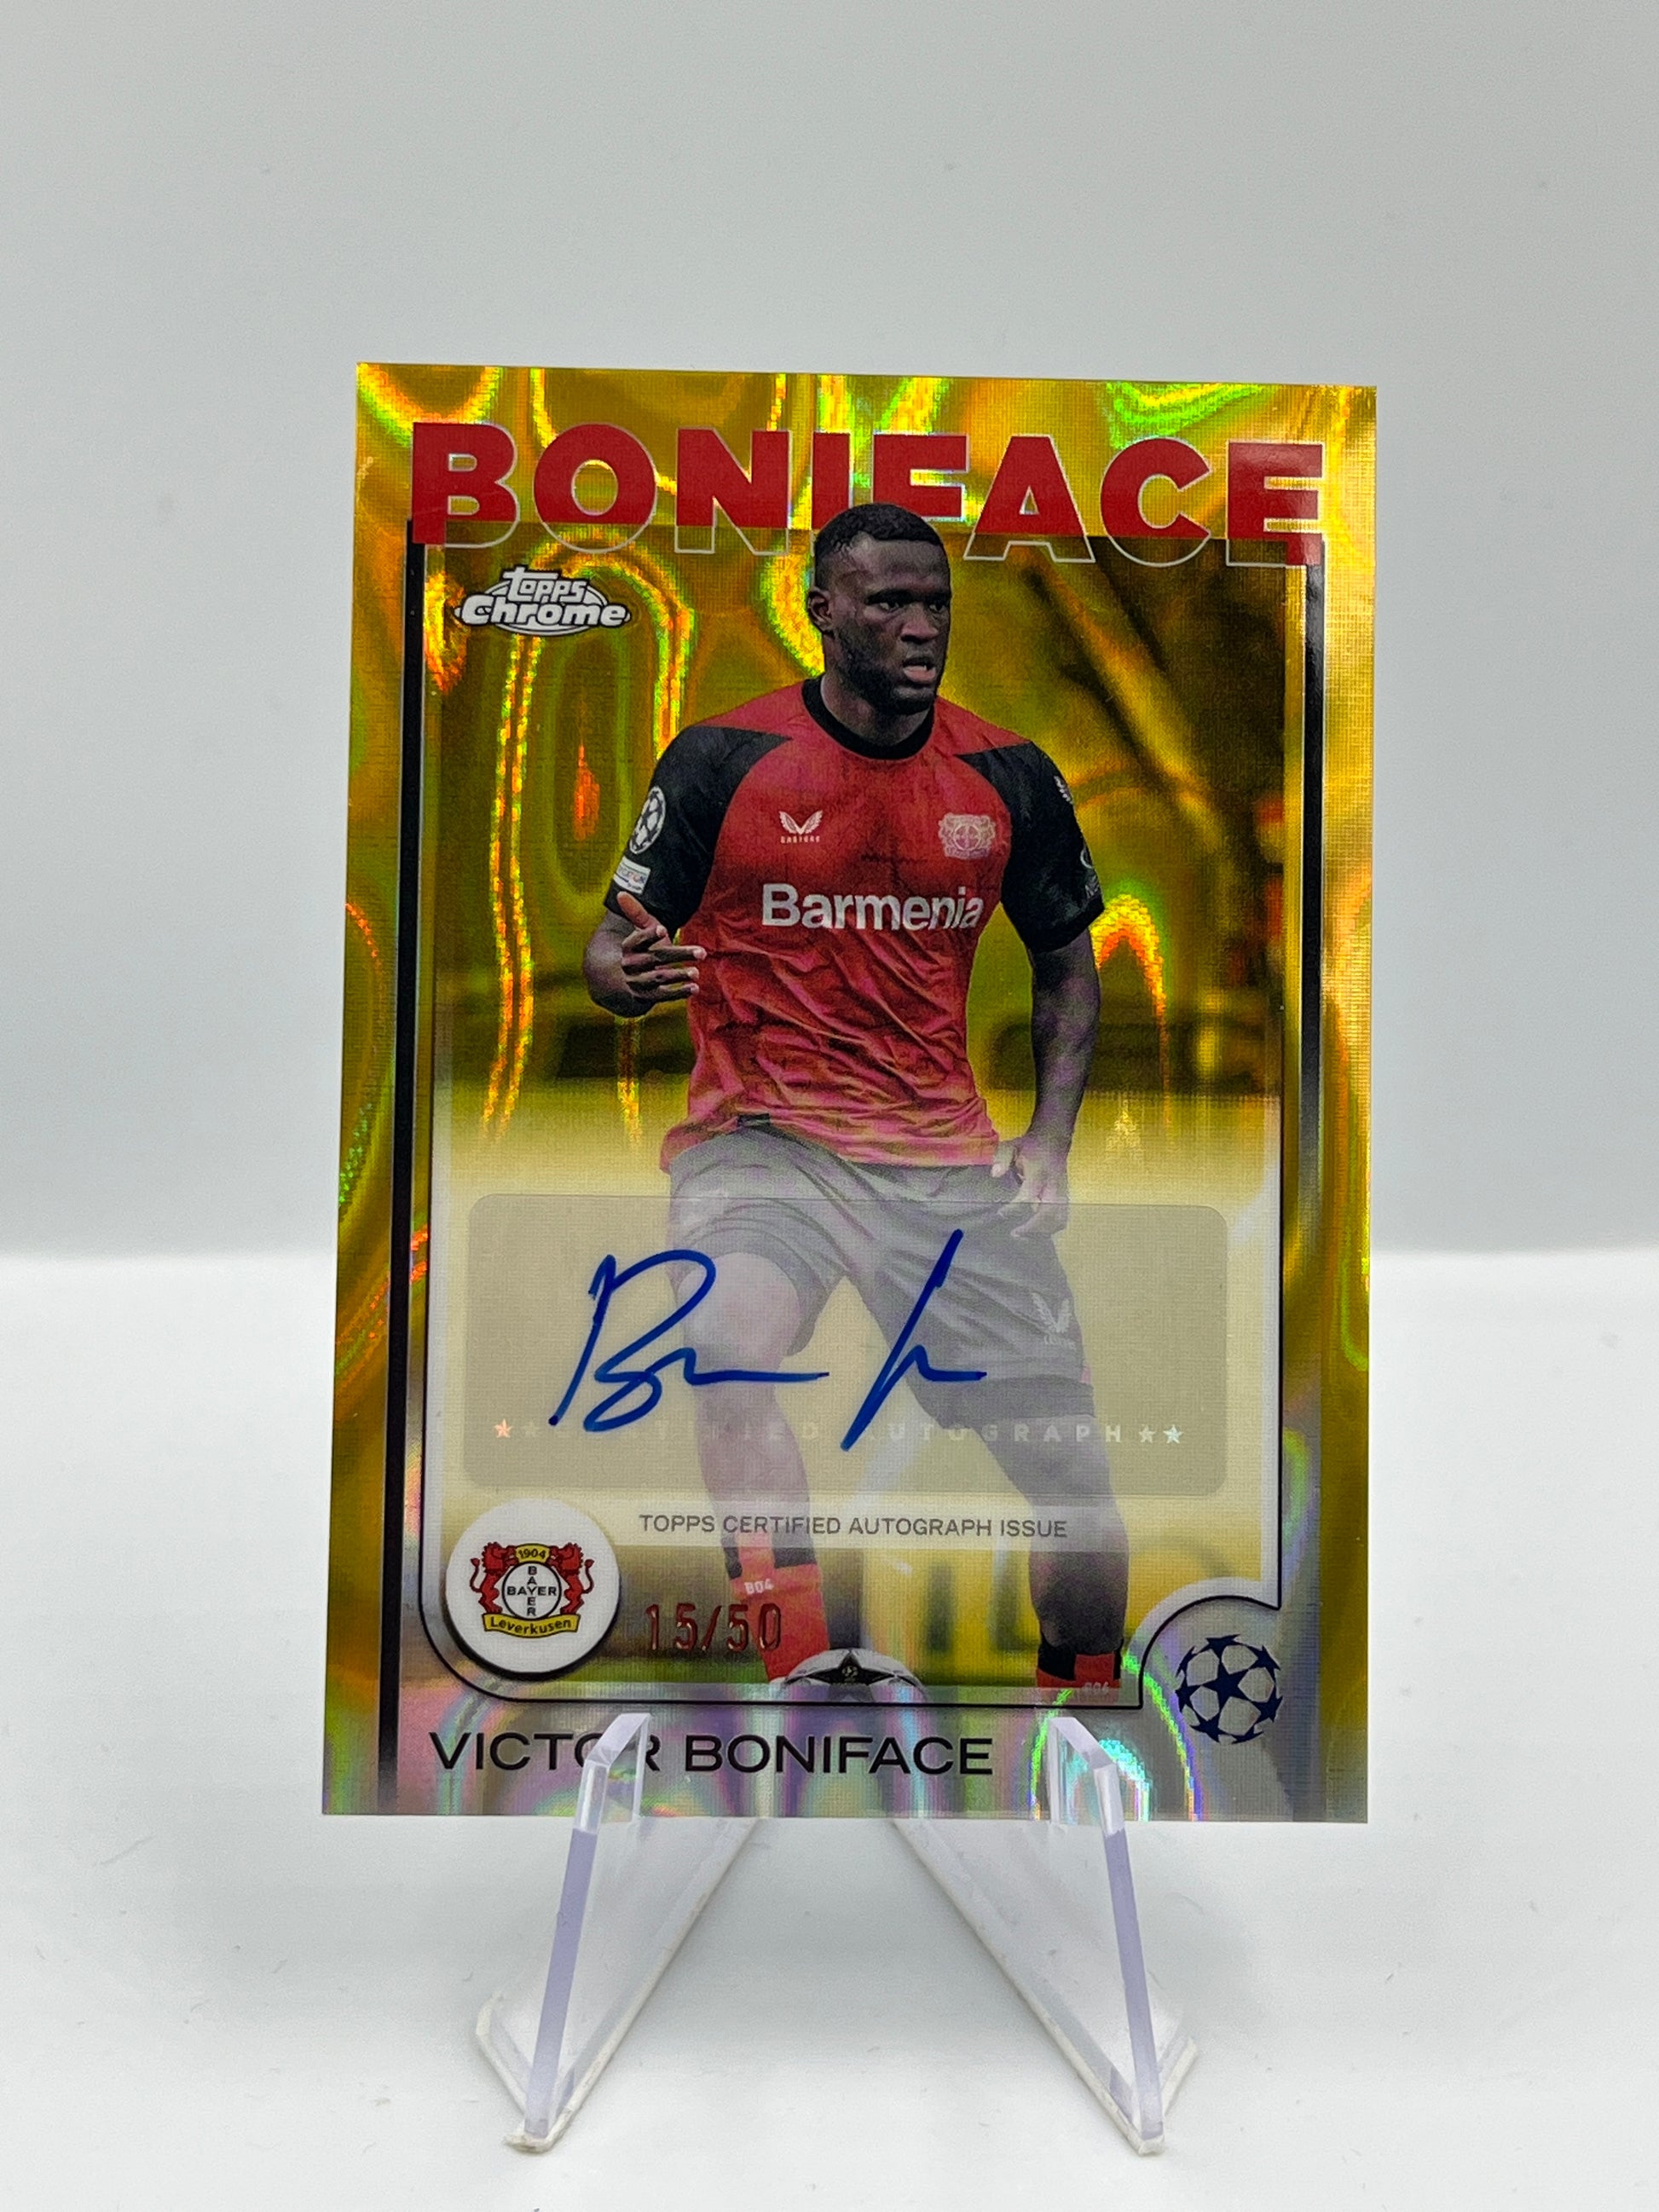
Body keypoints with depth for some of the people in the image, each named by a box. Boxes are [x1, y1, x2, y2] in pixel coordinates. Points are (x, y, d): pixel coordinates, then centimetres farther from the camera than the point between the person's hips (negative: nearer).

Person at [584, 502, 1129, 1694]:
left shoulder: (1011, 775, 6)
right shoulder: (721, 757, -2)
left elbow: (1068, 966, 17)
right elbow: (619, 944, 4)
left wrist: (1050, 1138, 5)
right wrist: (627, 974, -21)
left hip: (951, 1155, 3)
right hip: (763, 1138, -2)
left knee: (1076, 1465, 1)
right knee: (732, 1351, -34)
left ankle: (1086, 1705, 28)